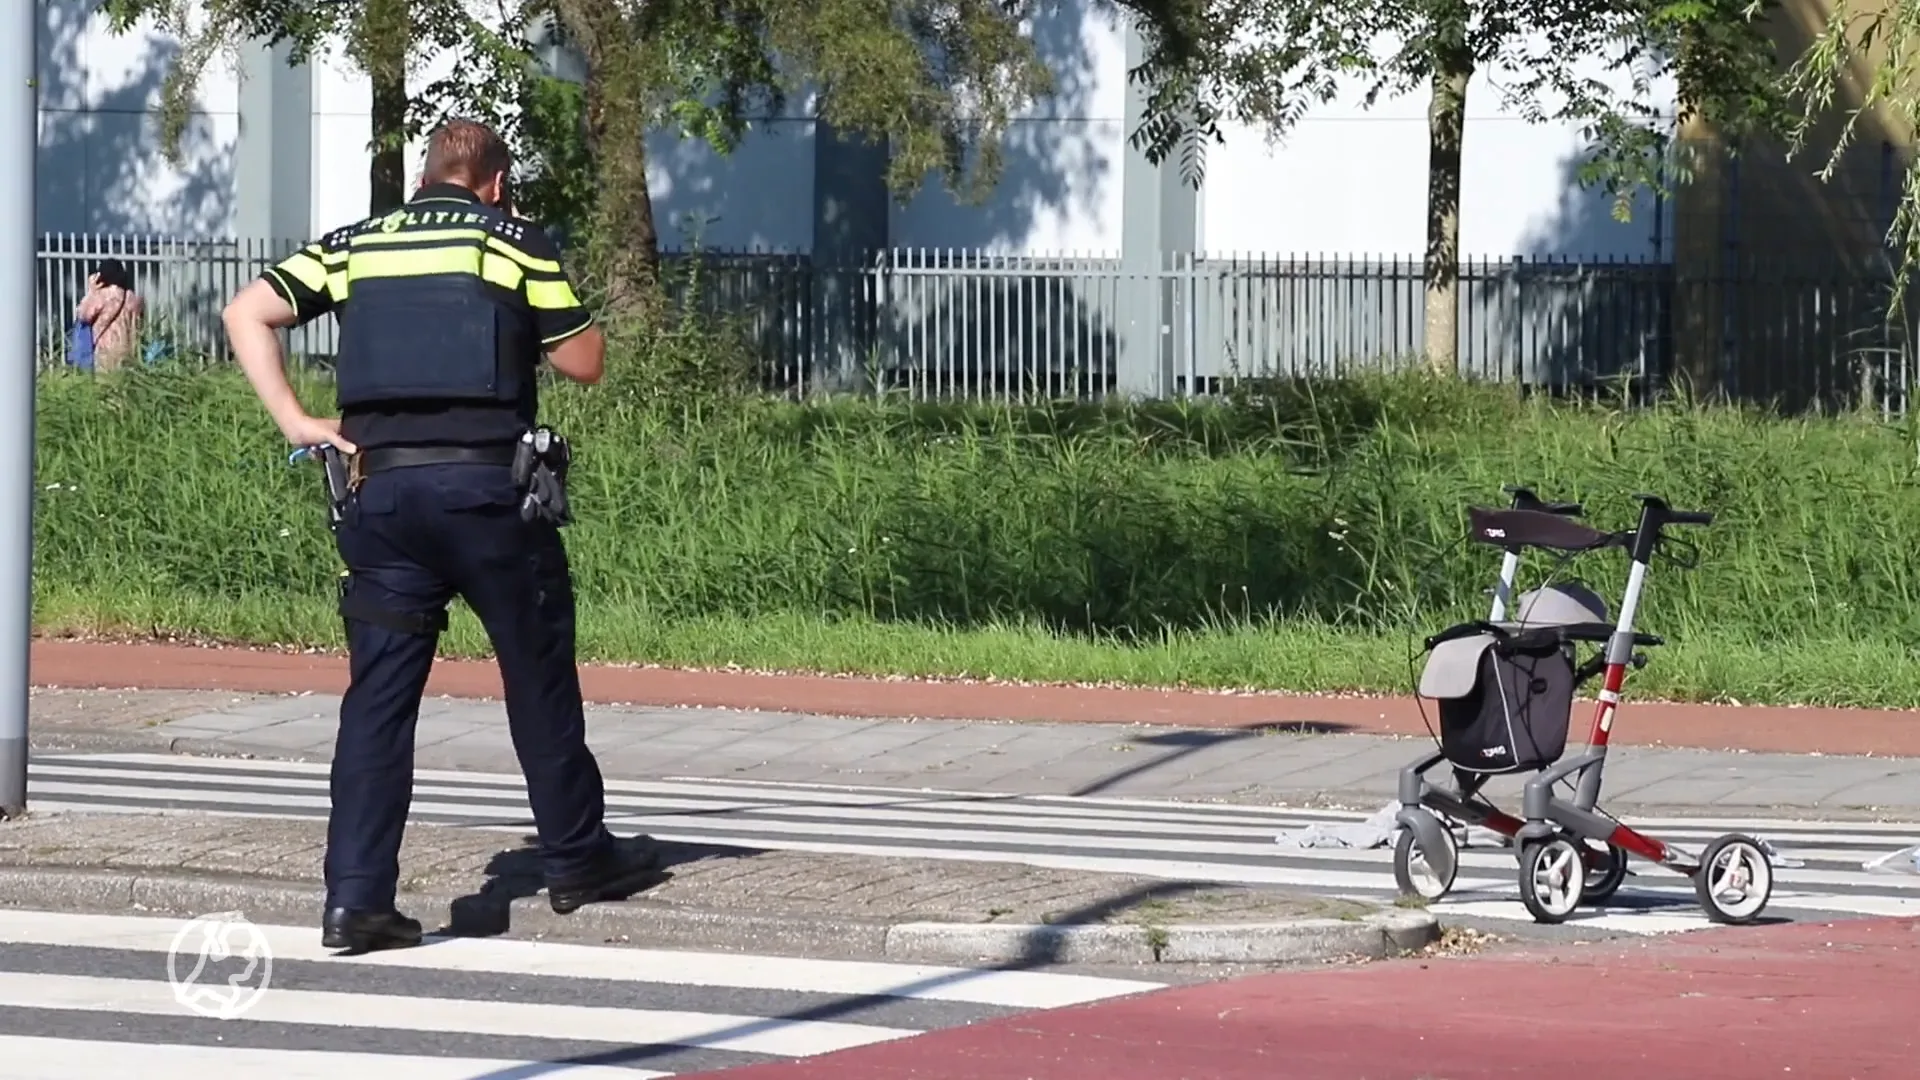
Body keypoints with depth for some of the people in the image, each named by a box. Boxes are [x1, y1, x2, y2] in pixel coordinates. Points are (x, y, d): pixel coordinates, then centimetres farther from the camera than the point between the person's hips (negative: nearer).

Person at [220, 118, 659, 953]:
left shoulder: (353, 247, 13)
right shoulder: (516, 243, 4)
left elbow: (247, 314, 5)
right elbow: (583, 362, 6)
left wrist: (295, 422, 1)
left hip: (382, 488, 3)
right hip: (487, 486, -3)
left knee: (378, 692, 3)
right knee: (538, 676, 13)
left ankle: (356, 898, -5)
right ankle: (578, 861, 24)